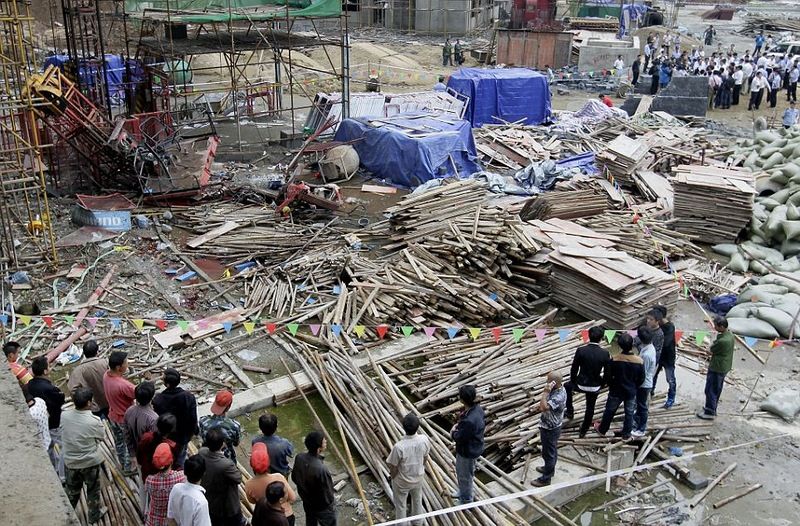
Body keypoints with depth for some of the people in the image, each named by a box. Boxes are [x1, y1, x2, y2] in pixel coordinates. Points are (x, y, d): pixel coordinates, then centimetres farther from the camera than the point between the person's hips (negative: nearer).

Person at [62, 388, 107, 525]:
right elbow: (102, 437, -10)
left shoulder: (65, 416, -18)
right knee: (93, 489, 21)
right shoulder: (94, 421, -29)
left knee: (71, 489, 28)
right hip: (90, 462, -4)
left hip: (70, 461, 4)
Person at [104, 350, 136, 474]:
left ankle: (123, 464, 49)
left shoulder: (106, 375, -15)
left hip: (113, 416, 7)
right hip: (125, 419, -7)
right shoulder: (123, 385, -39)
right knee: (130, 443, 18)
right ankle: (128, 468, 37)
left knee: (119, 442, 28)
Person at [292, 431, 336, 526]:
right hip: (323, 507, -6)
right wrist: (331, 505, -6)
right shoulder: (321, 469, -41)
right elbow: (327, 493, -26)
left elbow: (294, 478, -1)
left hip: (307, 502, 6)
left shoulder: (299, 458, -20)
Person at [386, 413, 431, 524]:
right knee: (417, 501, 31)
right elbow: (425, 458, -5)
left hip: (402, 482, -4)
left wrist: (392, 477, 1)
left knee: (400, 506, 22)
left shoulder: (399, 447, -36)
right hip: (418, 478, 4)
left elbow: (393, 468, -21)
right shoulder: (424, 440, -24)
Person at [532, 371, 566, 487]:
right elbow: (544, 406, 14)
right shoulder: (556, 389, -4)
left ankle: (546, 479, 23)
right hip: (550, 426, 9)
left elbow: (544, 407, -42)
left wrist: (545, 391, -38)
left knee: (548, 453, 7)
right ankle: (549, 469, 47)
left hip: (550, 429, -9)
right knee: (552, 450, 27)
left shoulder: (559, 396, -34)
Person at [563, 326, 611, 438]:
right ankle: (583, 431, 36)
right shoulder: (605, 354, -14)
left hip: (581, 384, -1)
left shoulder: (580, 350, -17)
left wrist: (573, 382, 8)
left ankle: (570, 412, 33)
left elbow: (574, 369, -9)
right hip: (595, 386, 1)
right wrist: (602, 383, 14)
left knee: (567, 386, 31)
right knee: (590, 408, 22)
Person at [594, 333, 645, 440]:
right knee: (629, 414, 21)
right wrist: (634, 387, 12)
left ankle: (602, 430, 40)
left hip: (616, 391, 0)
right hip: (631, 392, 1)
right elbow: (641, 379, -7)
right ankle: (626, 435, 36)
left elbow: (608, 377, -14)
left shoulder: (614, 360, -24)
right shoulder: (639, 361, -21)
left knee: (609, 411, 20)